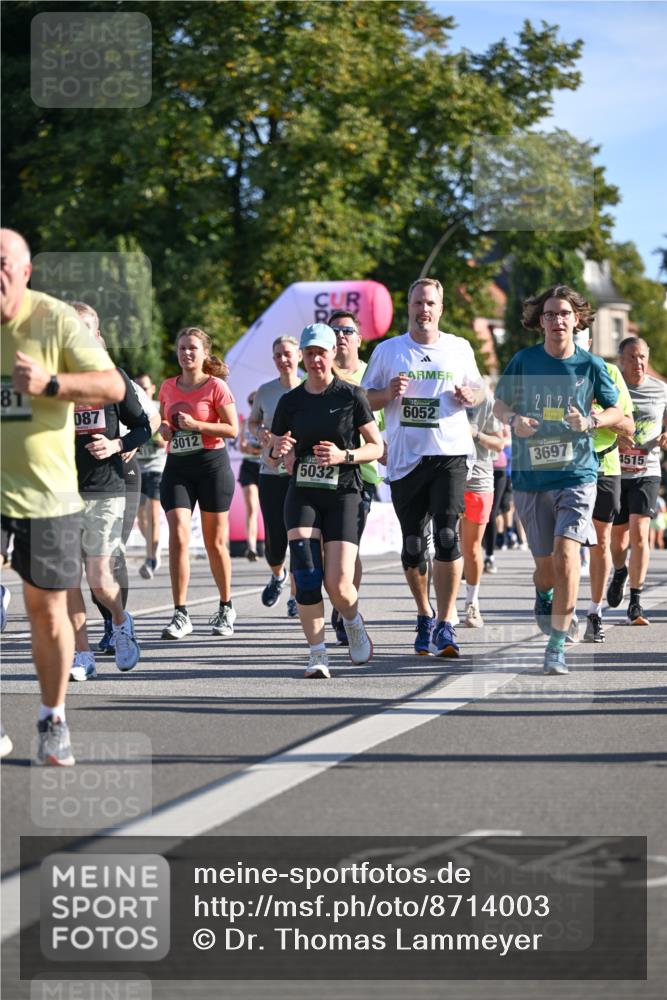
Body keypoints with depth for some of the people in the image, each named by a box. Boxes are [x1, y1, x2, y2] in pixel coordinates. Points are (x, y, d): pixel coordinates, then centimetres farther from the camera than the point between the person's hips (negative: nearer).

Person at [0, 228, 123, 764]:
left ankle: (53, 719, 23)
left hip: (46, 492, -1)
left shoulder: (55, 320, -7)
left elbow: (112, 386, -12)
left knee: (47, 612, 6)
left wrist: (49, 383, -26)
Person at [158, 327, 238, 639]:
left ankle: (226, 608, 23)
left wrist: (197, 425, -17)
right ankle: (180, 614, -11)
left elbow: (233, 429, -7)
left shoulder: (216, 387, -5)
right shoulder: (168, 387, 9)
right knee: (178, 537, -13)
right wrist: (164, 428, 2)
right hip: (176, 466, 3)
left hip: (212, 464, -3)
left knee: (215, 543, 6)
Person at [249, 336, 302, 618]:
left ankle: (296, 596, 10)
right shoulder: (265, 391, 5)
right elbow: (252, 422, 19)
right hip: (271, 472, 2)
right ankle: (277, 575, 32)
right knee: (274, 542, -2)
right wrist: (260, 432, -3)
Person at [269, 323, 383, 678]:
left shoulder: (351, 396, 0)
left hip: (343, 494, -2)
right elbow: (274, 457, 13)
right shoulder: (290, 401, 8)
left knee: (338, 584, -11)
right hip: (302, 493, 2)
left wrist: (344, 456, -15)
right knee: (306, 576, -15)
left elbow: (377, 447, 3)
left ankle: (353, 623, 23)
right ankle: (317, 653, -6)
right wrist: (277, 450, -11)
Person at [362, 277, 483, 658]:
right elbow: (366, 399, 12)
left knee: (447, 534, -15)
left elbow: (479, 389, 21)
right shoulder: (388, 351, 9)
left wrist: (471, 396, -2)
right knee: (413, 544, 5)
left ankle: (446, 625, -14)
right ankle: (425, 616, 26)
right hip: (406, 458, 1)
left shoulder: (460, 348, 10)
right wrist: (389, 394, -9)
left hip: (451, 454, -1)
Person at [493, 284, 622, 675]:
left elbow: (617, 410, 11)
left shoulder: (590, 364, 0)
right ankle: (544, 595, 47)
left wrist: (590, 421, -10)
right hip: (530, 478, 1)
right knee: (546, 566, 9)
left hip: (577, 475, -1)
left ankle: (557, 645, -13)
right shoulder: (524, 361, 2)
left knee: (566, 555, -20)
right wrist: (514, 420, -10)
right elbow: (501, 404, 13)